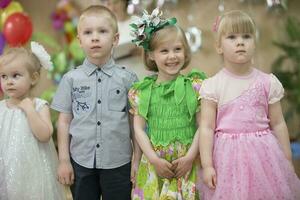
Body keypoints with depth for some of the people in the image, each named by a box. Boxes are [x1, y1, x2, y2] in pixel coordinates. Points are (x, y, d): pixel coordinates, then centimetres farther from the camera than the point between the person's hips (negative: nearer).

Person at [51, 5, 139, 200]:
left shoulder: (128, 78, -3)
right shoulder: (71, 79, 0)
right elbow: (64, 121, 4)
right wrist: (64, 160, 2)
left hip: (118, 163, -1)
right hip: (81, 162, 1)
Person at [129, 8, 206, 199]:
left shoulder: (195, 85, -3)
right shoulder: (142, 90, 0)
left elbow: (203, 125, -4)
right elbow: (139, 129, 0)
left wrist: (190, 157, -11)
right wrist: (154, 159, -8)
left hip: (187, 161, -1)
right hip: (154, 164, 1)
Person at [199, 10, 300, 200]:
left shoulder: (268, 82, 1)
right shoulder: (213, 85, -4)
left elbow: (278, 124, 6)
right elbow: (207, 127, -4)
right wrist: (207, 165, -9)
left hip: (262, 154, 2)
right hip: (229, 157, -1)